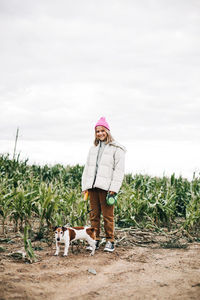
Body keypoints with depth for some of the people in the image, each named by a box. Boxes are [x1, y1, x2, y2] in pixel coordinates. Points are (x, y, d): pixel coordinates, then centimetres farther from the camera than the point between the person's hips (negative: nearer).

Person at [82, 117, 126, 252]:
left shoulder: (116, 149, 0)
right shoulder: (93, 148, 20)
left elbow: (119, 170, -6)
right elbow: (87, 168, 22)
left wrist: (114, 189, -14)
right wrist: (85, 186, 12)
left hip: (106, 187, -6)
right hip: (92, 186, 6)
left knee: (108, 215, -4)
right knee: (94, 214, 7)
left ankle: (110, 241, 5)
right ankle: (95, 240, 15)